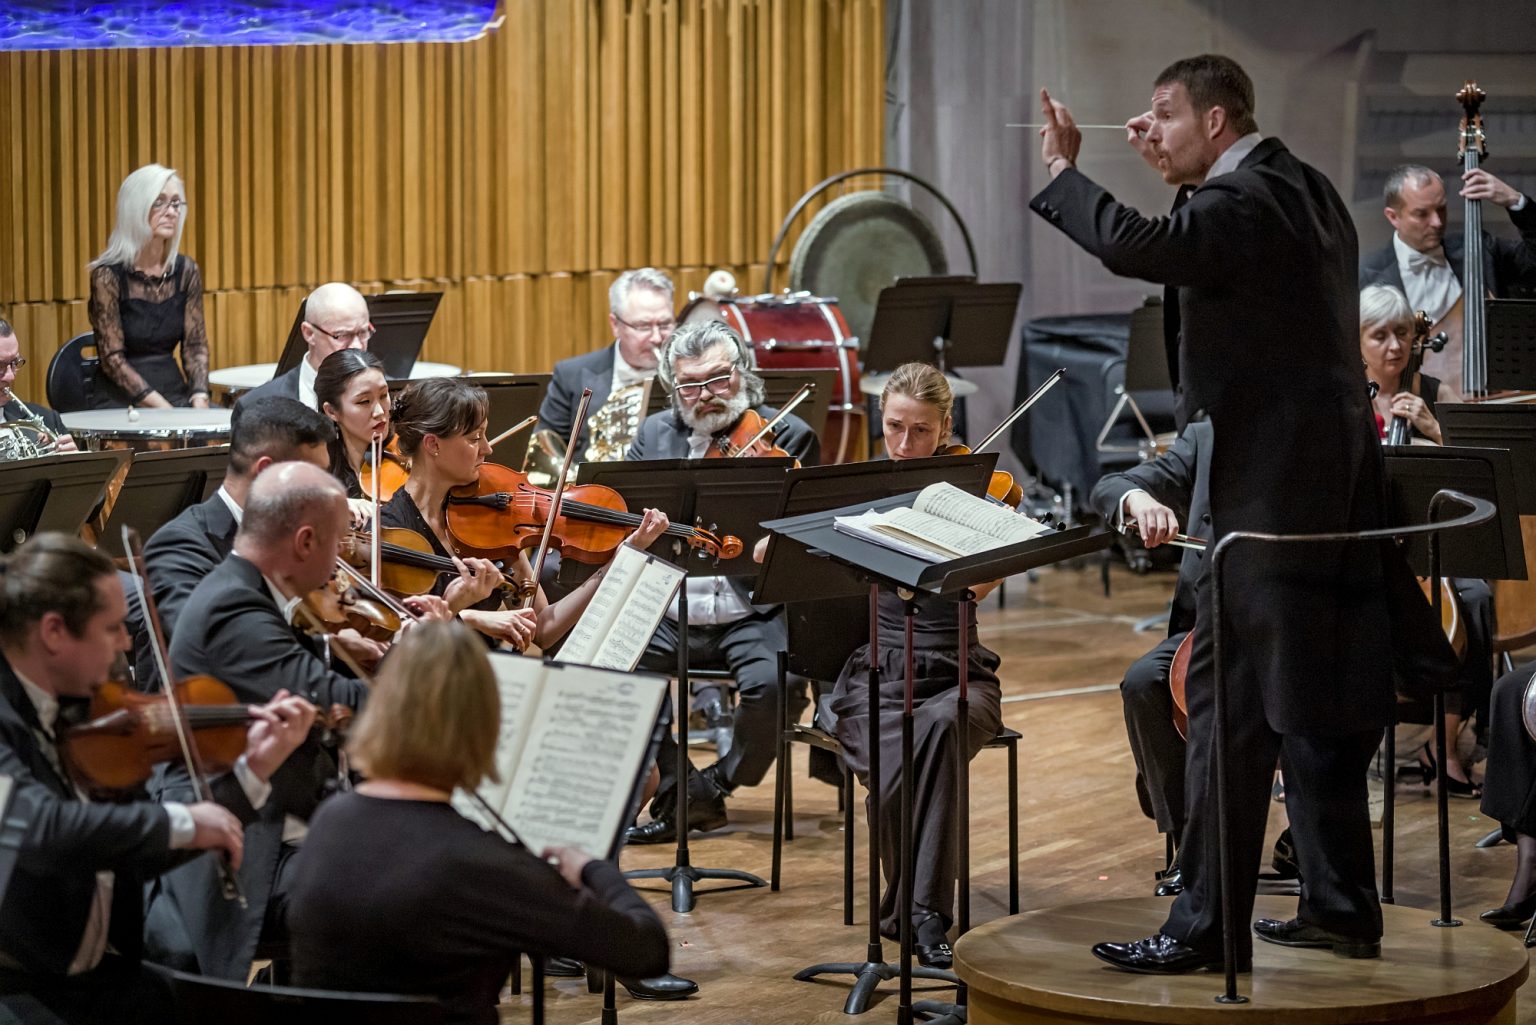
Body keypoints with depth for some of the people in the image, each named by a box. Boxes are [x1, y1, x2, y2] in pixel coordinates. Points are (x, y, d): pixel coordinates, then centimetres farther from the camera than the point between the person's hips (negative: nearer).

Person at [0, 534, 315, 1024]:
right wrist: (183, 822, -20)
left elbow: (141, 851, 16)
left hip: (99, 977, 8)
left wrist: (254, 769, 12)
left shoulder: (82, 713, 9)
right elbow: (40, 829, -32)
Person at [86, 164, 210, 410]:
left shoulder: (186, 271, 7)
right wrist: (159, 406, -19)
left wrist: (199, 397, -10)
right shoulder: (108, 275, -8)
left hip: (174, 393, 5)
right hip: (121, 401, -5)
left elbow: (195, 345, 9)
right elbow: (112, 358, -10)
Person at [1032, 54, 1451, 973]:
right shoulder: (1305, 191, 13)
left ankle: (1208, 926, -4)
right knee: (1319, 704, 15)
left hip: (1267, 494, -10)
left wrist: (1062, 172, -18)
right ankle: (1342, 906, 21)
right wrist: (1179, 168, 17)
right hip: (1334, 483, 10)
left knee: (1231, 709, -6)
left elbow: (1135, 245, -32)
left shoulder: (1241, 203, -16)